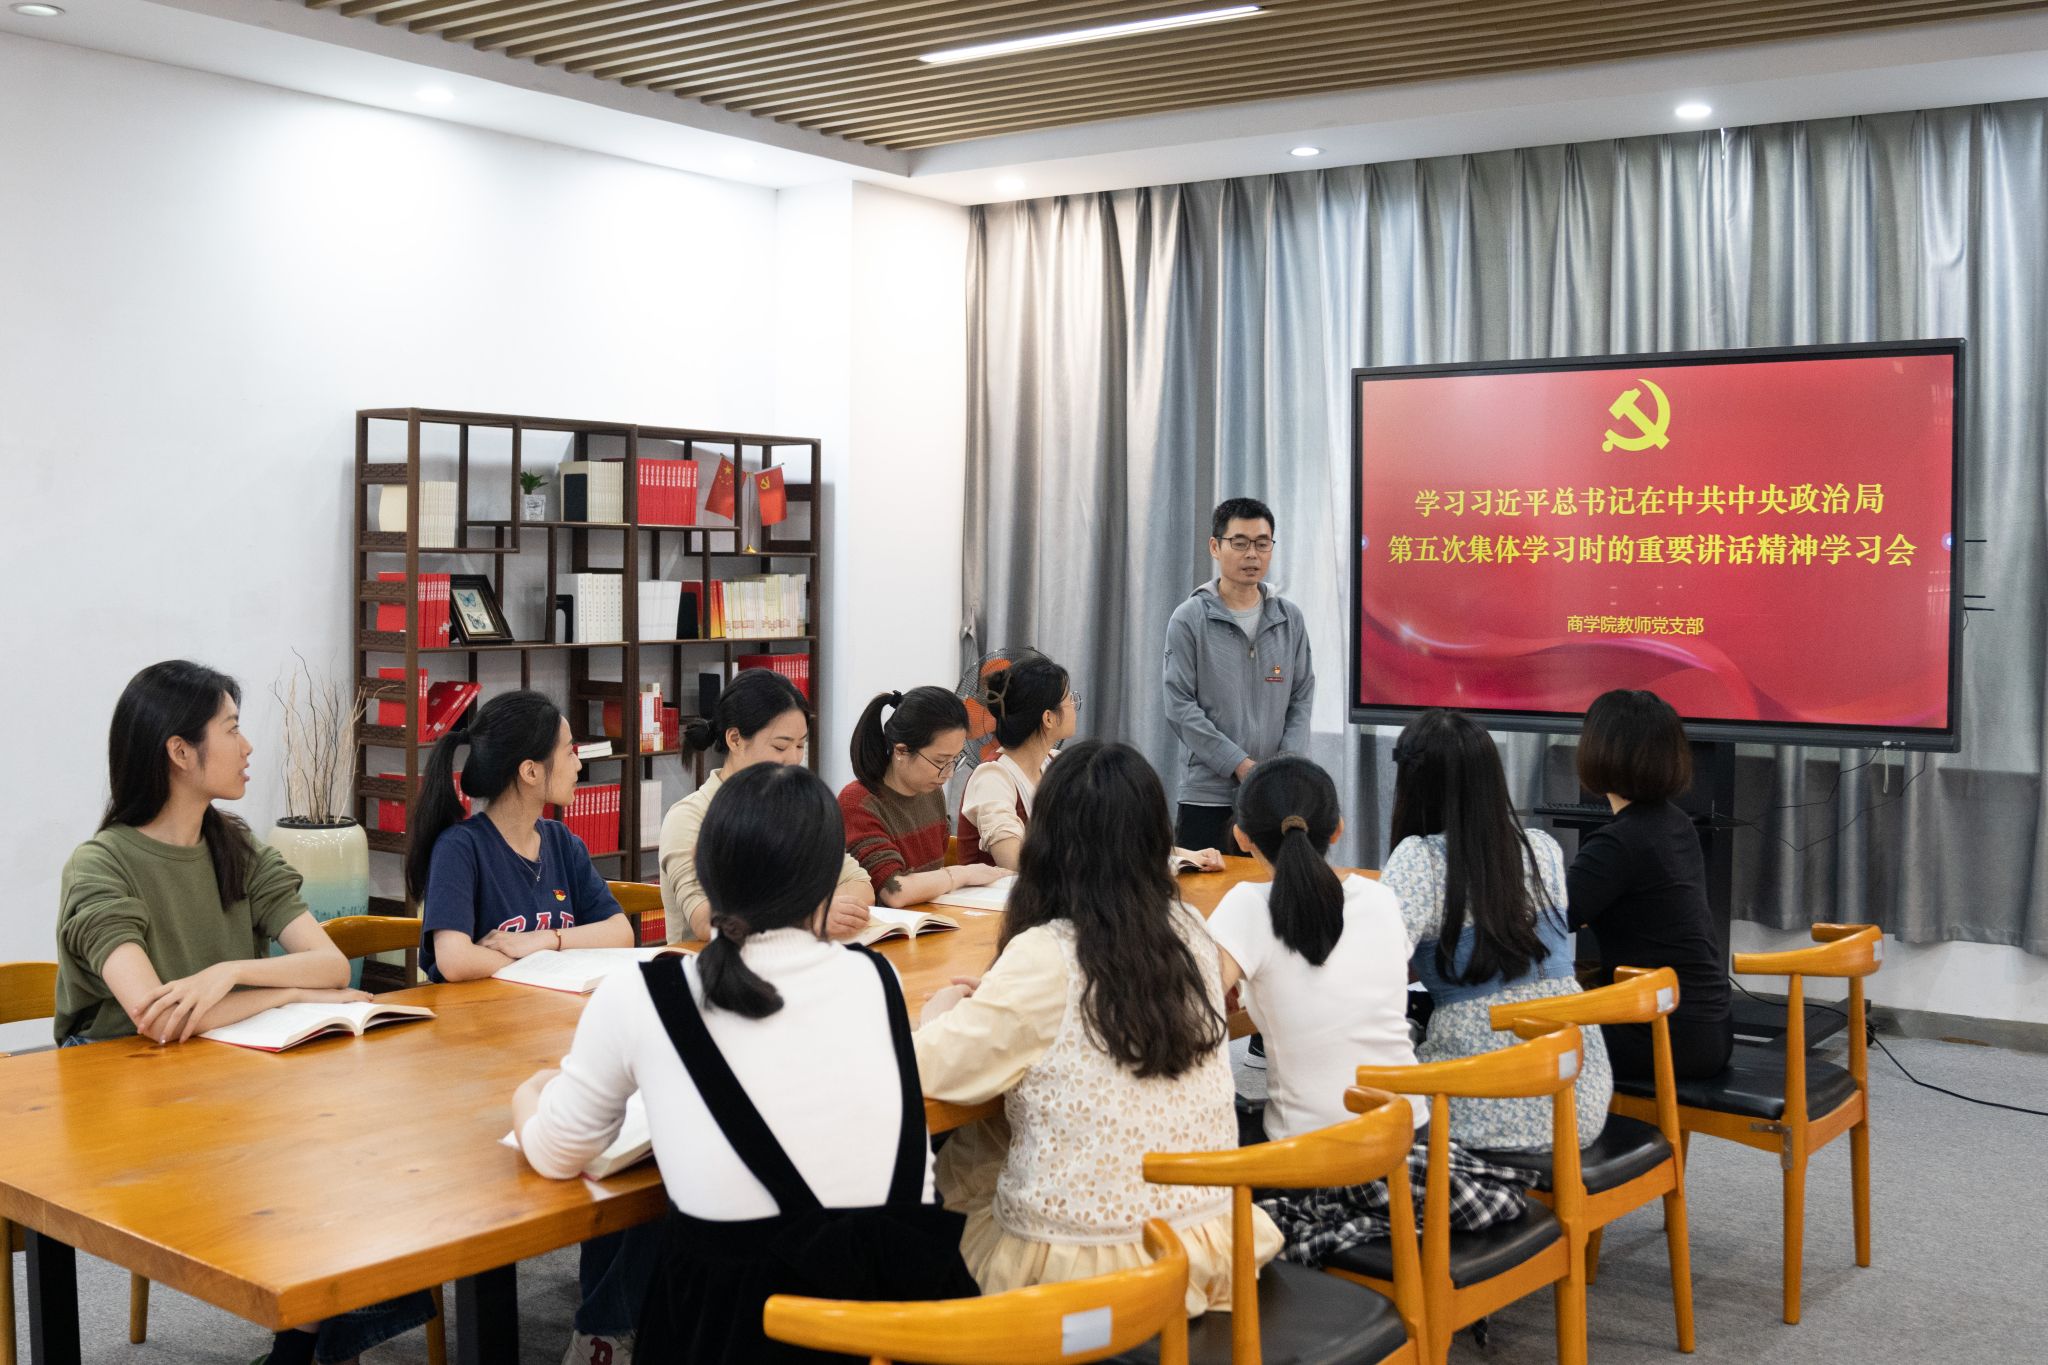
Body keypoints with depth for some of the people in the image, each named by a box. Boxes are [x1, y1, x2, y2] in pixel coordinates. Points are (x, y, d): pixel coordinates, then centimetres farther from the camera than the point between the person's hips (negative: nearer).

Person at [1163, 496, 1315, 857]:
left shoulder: (1290, 618, 8)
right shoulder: (1189, 619, -3)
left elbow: (1302, 699, 9)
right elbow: (1180, 708, -8)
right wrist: (1241, 765, -14)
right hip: (1207, 795, -3)